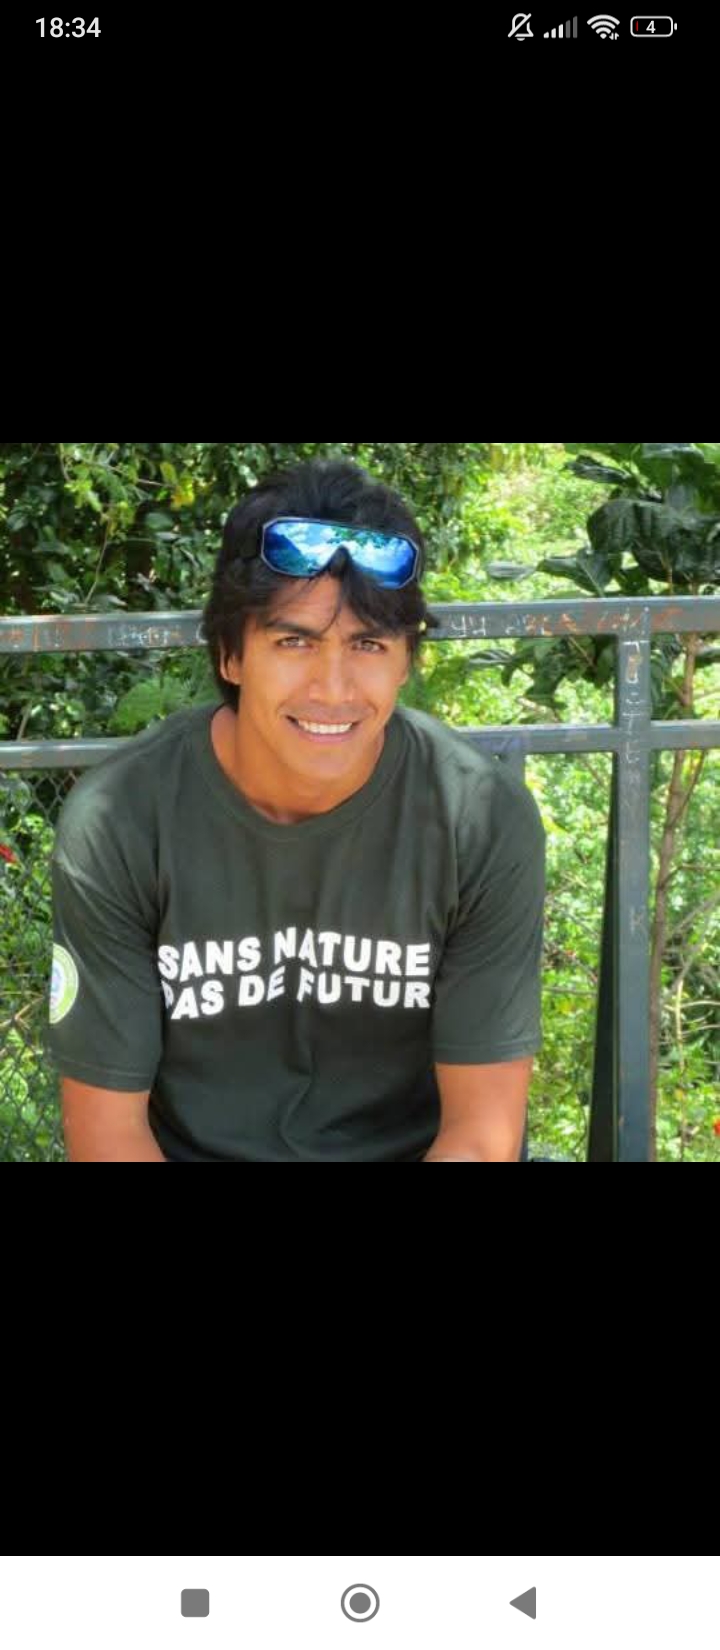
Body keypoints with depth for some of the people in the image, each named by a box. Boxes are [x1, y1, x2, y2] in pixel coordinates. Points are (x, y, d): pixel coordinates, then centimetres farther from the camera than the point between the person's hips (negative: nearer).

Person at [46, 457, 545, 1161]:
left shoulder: (486, 820, -13)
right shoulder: (114, 824, -14)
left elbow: (482, 1130, -9)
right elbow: (107, 1125, -8)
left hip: (417, 1147, 1)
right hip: (192, 1147, 0)